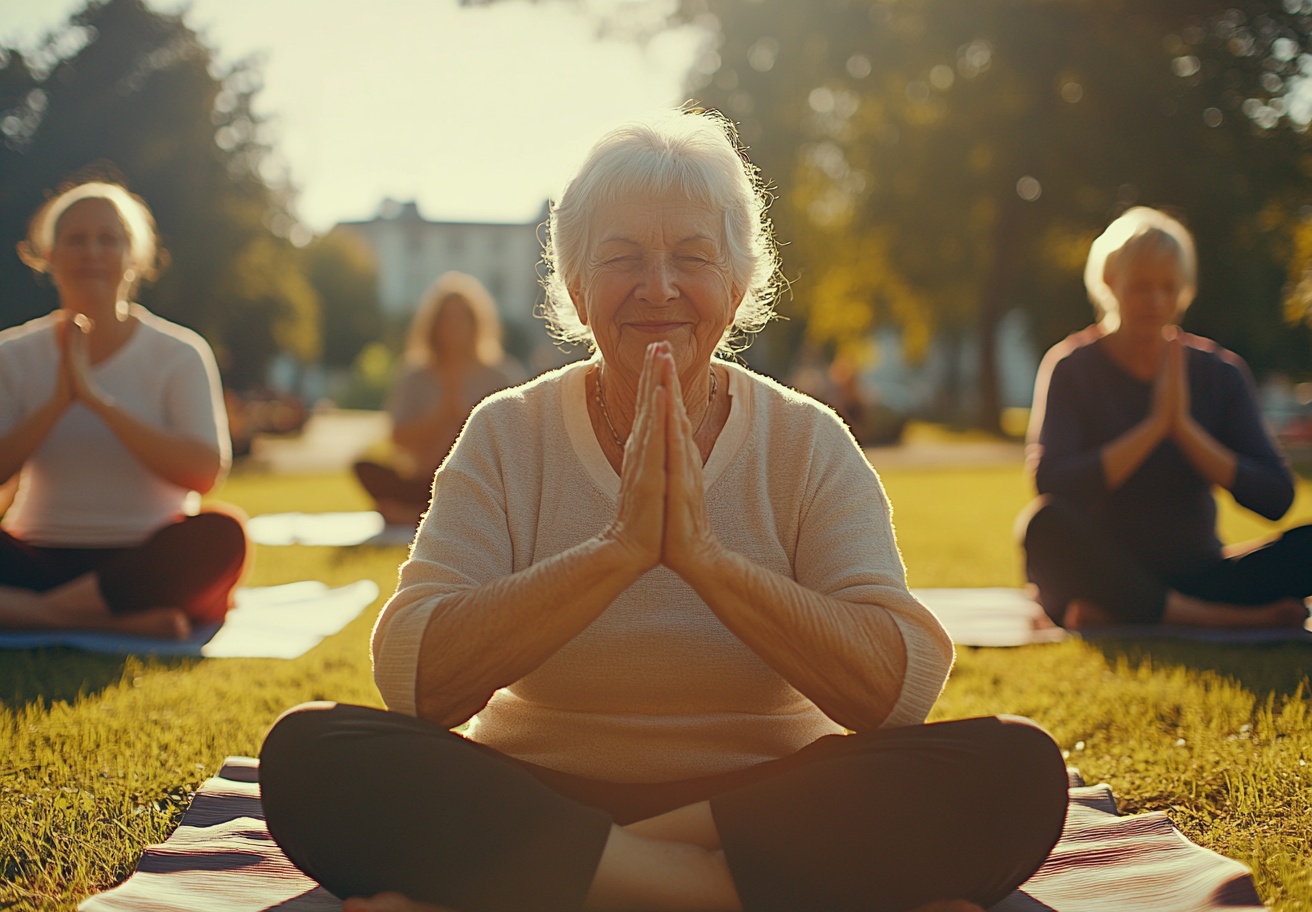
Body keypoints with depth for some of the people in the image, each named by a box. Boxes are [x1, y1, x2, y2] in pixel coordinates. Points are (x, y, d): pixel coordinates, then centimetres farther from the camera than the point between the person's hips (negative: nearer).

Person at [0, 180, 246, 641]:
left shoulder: (178, 355, 2)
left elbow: (205, 472, -12)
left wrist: (97, 398, -17)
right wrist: (57, 402, -16)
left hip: (146, 564, -1)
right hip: (38, 562, 1)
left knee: (221, 535, -34)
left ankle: (39, 613, -25)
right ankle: (118, 621, -28)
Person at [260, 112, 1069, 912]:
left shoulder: (809, 446, 1)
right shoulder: (508, 437, 1)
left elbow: (901, 687, -14)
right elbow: (412, 676, -14)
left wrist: (706, 554, -24)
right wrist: (619, 549, -23)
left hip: (771, 805, 0)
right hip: (534, 798, 0)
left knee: (1018, 769, -25)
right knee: (310, 752, -26)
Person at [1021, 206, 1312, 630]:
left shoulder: (1220, 373, 8)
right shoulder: (1072, 367, 0)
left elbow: (1275, 499, -3)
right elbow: (1051, 486, -17)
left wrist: (1184, 428, -13)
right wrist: (1155, 425, -18)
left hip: (1197, 576, 3)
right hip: (1103, 576, -3)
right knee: (1046, 523, -35)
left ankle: (1113, 618, -29)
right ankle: (1224, 621, -30)